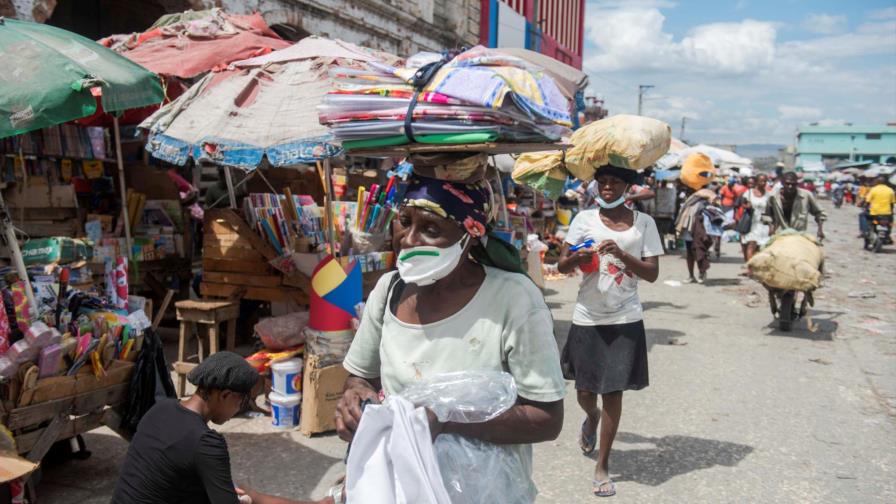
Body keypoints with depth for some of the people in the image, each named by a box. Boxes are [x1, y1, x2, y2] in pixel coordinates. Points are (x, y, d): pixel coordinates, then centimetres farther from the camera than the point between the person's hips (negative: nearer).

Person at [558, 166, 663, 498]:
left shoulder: (643, 222, 0)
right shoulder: (585, 219, -1)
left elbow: (652, 273, -3)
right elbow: (561, 265, -1)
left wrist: (622, 255, -18)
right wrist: (578, 257, -22)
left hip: (625, 320, 0)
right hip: (588, 319, 1)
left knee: (613, 392, 2)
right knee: (585, 390, 10)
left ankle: (603, 466, 18)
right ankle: (592, 418, 48)